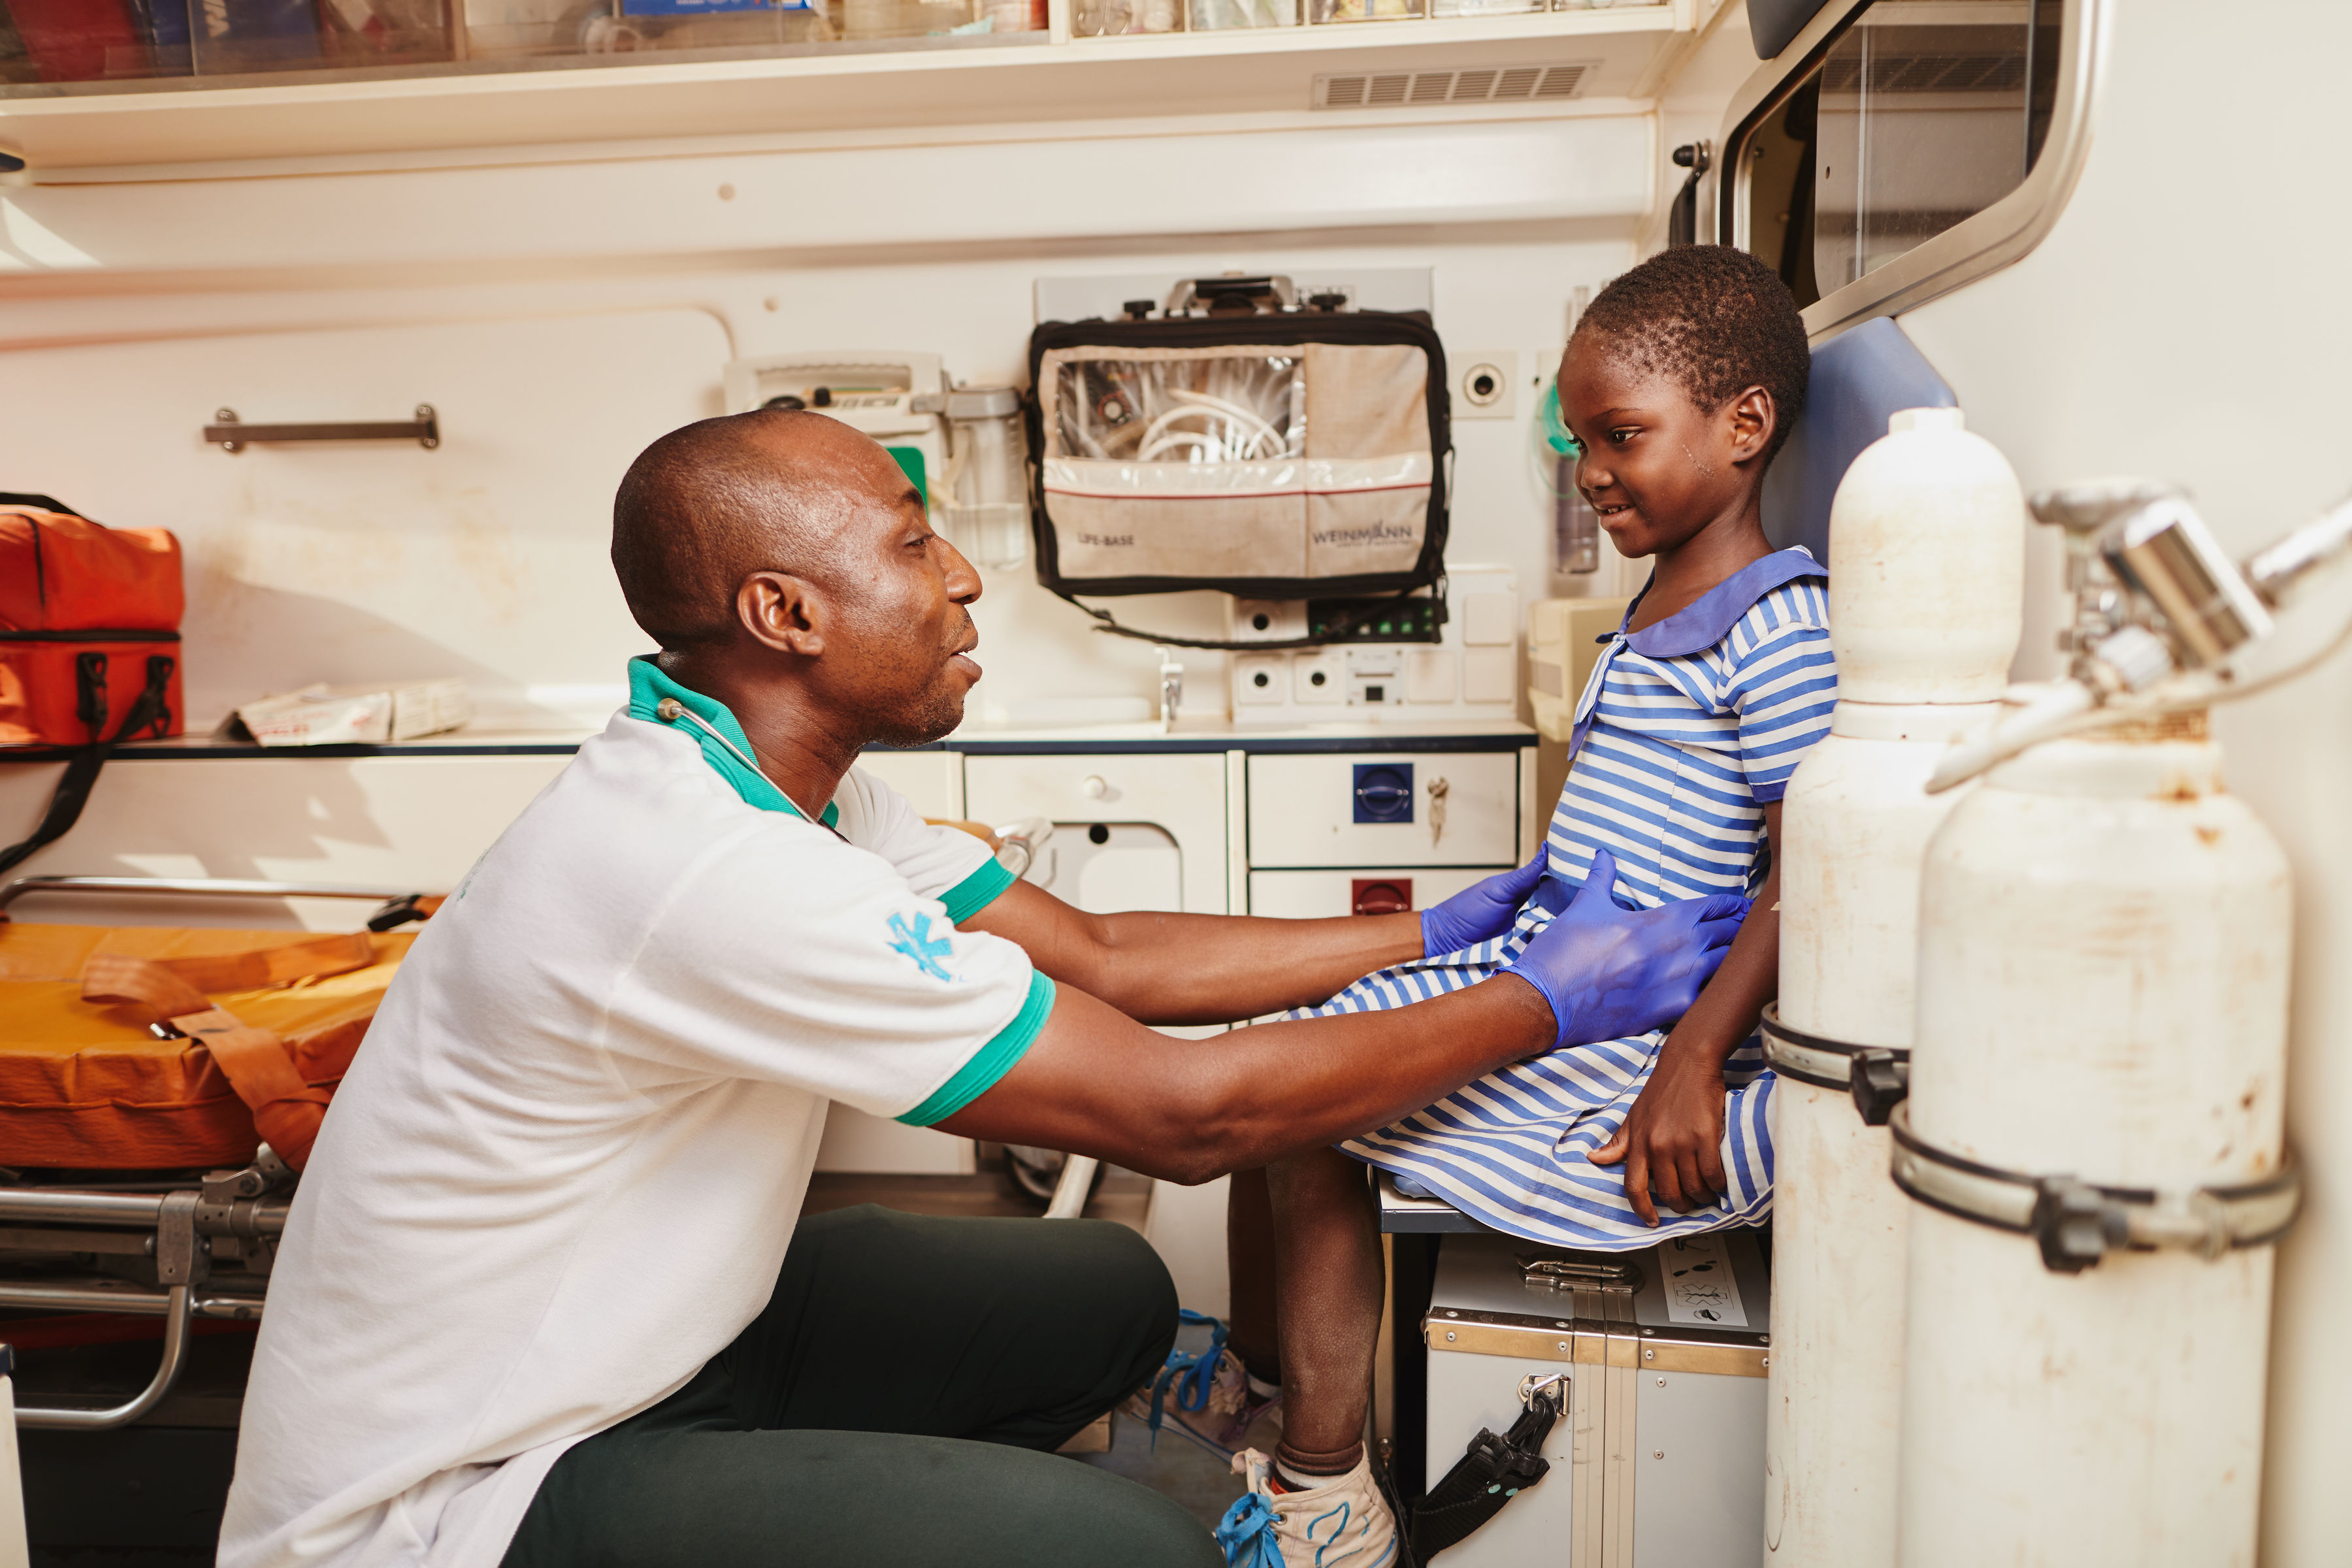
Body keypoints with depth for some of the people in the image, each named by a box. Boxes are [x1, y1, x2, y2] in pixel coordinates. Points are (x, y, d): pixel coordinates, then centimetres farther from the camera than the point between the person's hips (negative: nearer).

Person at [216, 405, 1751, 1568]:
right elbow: (1180, 1112, -27)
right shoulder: (706, 865, -31)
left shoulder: (791, 783, -1)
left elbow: (1102, 953, 3)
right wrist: (1545, 1005, -16)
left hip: (624, 1341, 9)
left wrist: (1429, 931, 3)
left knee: (1108, 1293, 10)